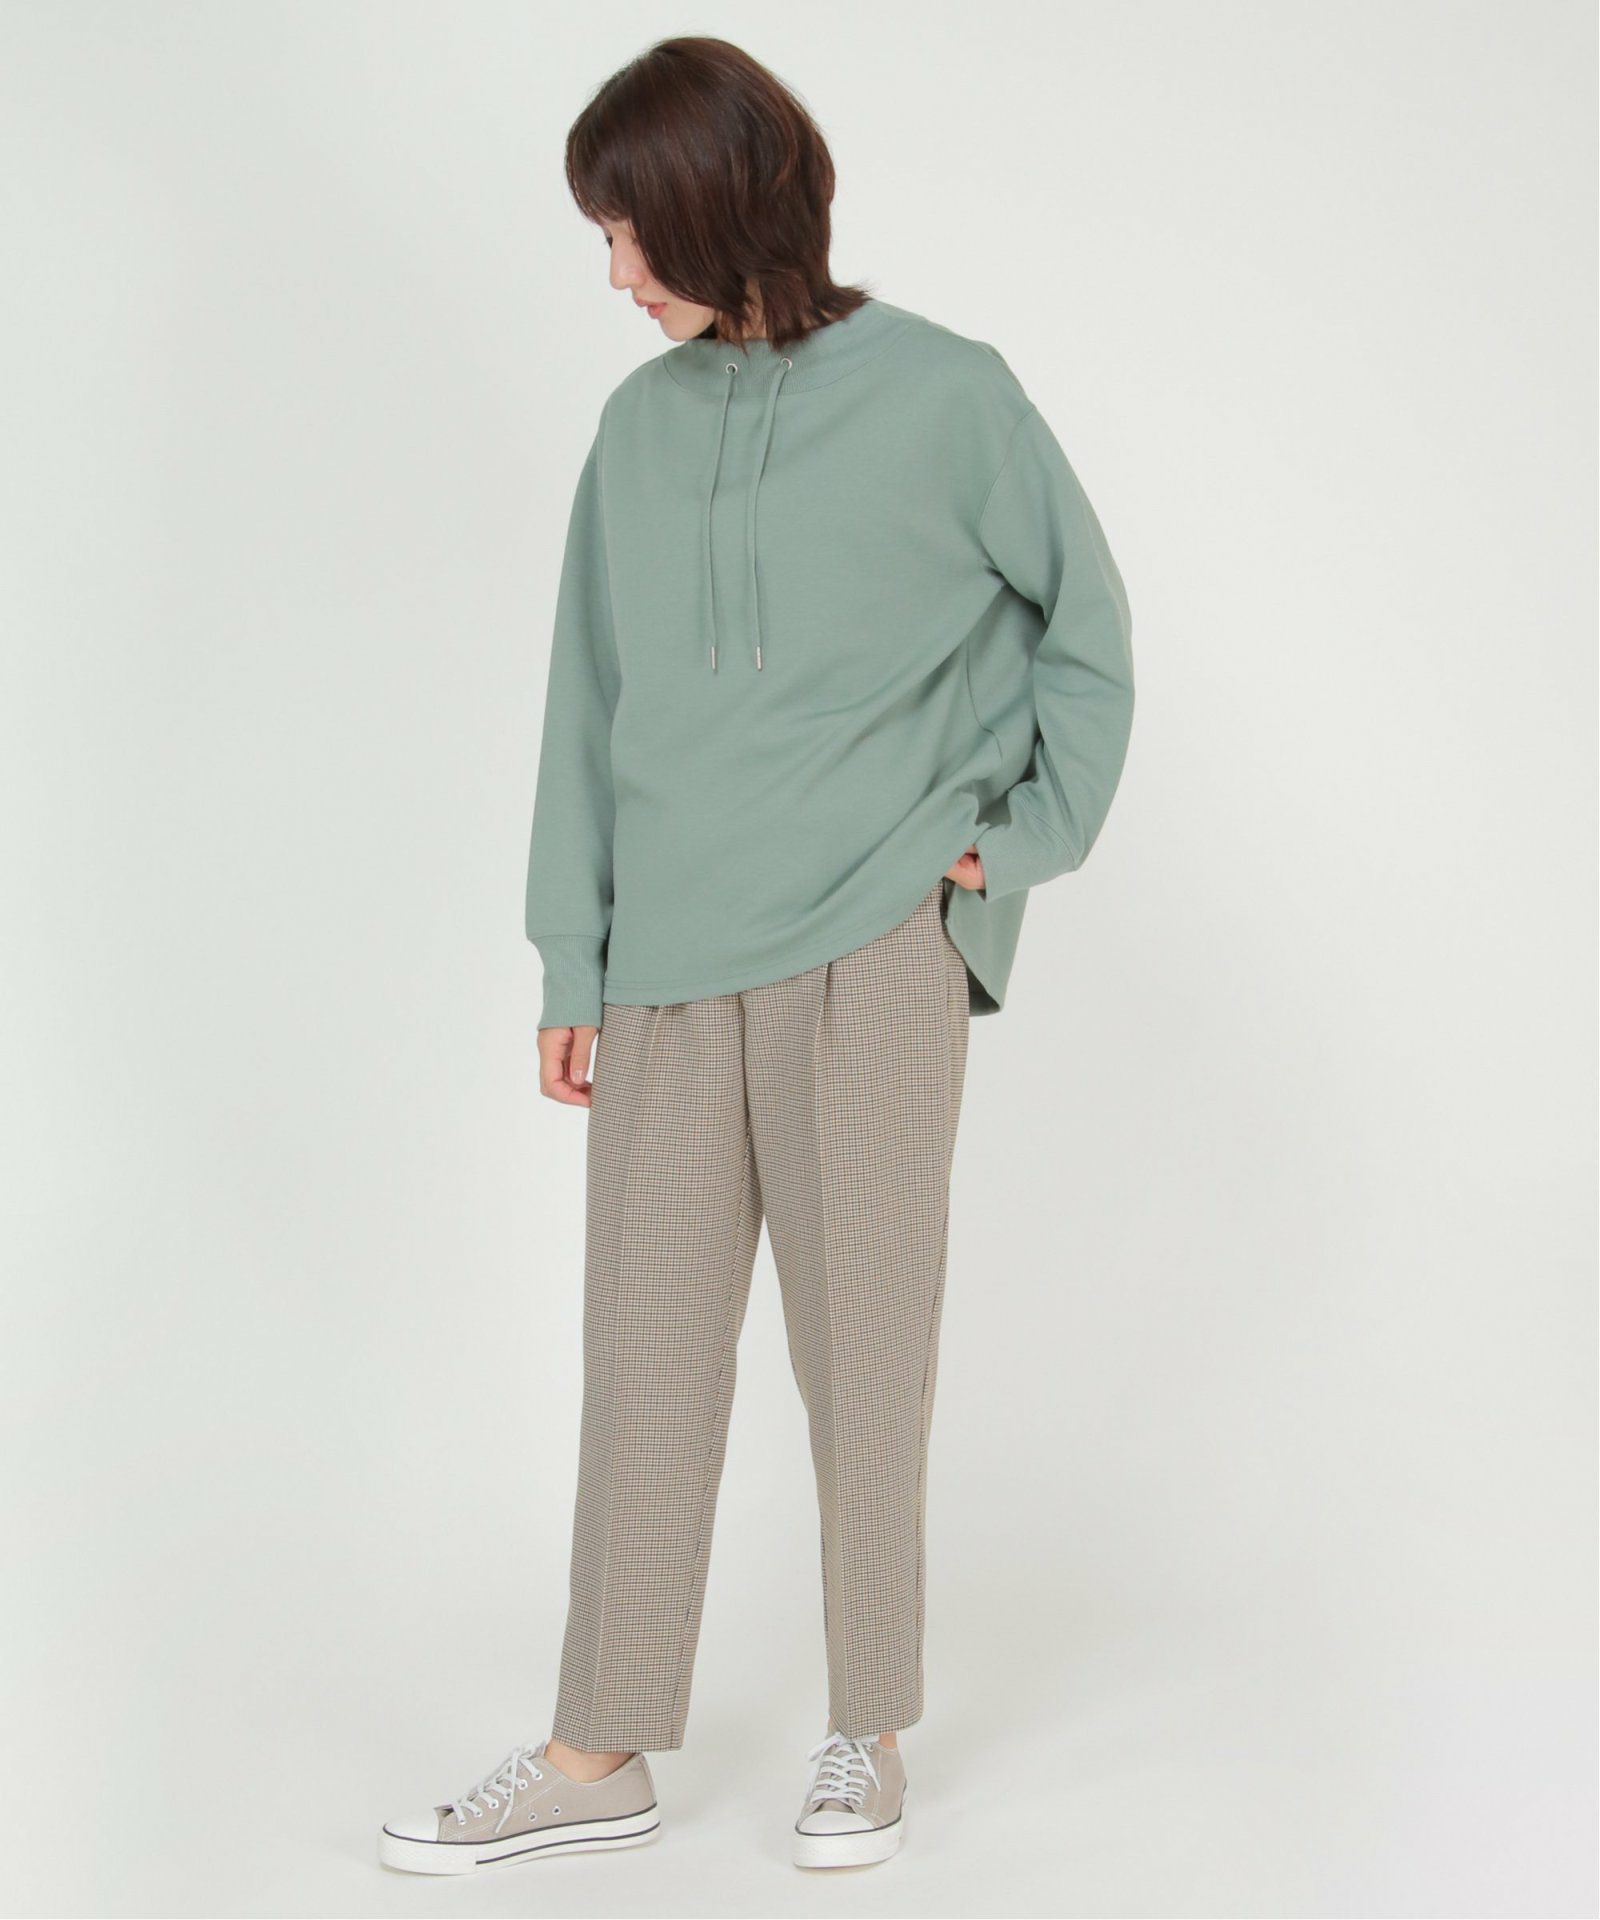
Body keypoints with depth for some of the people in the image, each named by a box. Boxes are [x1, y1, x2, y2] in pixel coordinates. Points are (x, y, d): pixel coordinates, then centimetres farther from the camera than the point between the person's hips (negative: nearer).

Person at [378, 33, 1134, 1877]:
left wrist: (1022, 832, 1)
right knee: (645, 1360, 7)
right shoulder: (642, 427, 9)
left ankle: (867, 1732, 22)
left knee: (862, 1355, 5)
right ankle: (602, 1751, 19)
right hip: (672, 967, 4)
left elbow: (1084, 622, 10)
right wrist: (571, 968, 8)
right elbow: (591, 706, 11)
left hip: (872, 958, -3)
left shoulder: (948, 399, -2)